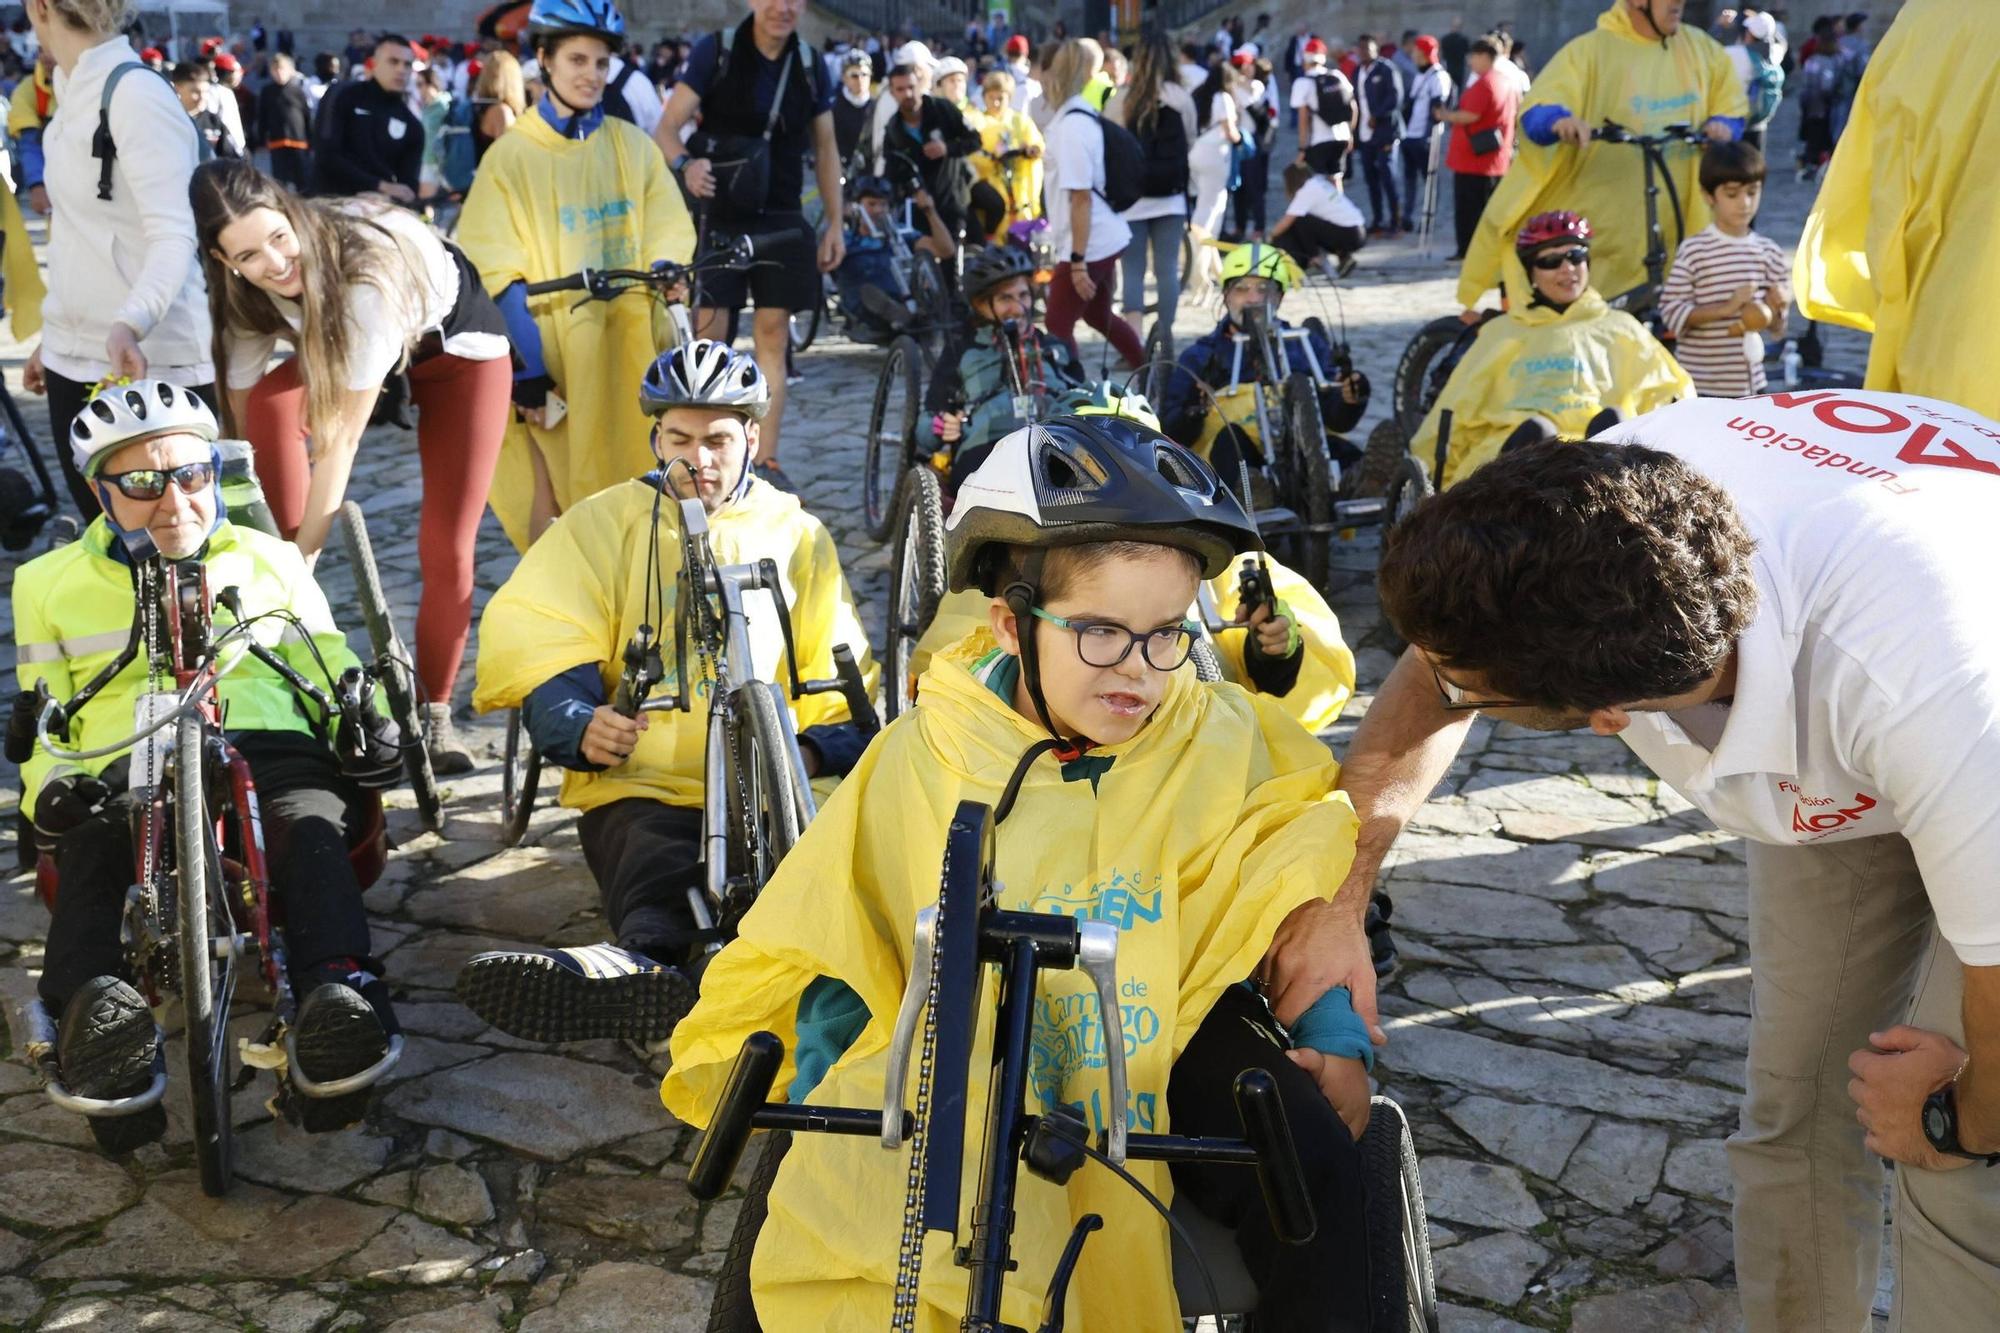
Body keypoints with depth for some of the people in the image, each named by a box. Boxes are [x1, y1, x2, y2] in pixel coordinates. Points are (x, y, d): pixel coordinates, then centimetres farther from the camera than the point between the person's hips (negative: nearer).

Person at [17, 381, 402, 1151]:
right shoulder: (52, 584, 24)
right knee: (90, 850, -36)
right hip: (122, 777, 0)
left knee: (312, 832, -37)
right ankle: (90, 1007, -57)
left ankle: (341, 994, -55)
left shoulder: (270, 560, 26)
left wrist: (364, 720, 0)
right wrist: (48, 786, -2)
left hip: (272, 754, 0)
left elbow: (331, 672, 24)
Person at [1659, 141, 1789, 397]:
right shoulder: (1693, 251, -10)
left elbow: (1777, 328, 12)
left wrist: (1776, 308, -10)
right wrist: (1725, 308, -22)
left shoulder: (1769, 251, 5)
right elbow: (1672, 313, -13)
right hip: (1700, 386, -5)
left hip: (1750, 384, 5)